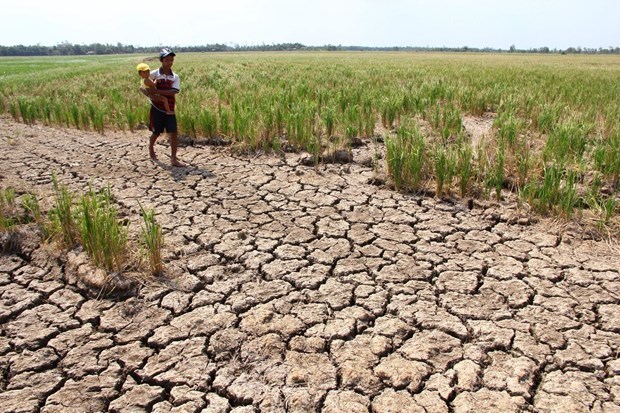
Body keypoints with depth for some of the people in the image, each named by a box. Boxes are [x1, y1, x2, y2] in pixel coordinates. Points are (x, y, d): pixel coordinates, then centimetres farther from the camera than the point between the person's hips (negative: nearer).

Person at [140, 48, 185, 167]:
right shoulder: (154, 74, -3)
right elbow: (142, 87, 0)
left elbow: (173, 92, -14)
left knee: (174, 133, -7)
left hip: (170, 109, 2)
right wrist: (149, 93, -21)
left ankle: (174, 158, -3)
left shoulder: (175, 77, 1)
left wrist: (156, 91, -22)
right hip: (157, 109, -2)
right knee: (156, 133, 11)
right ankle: (151, 149, 39)